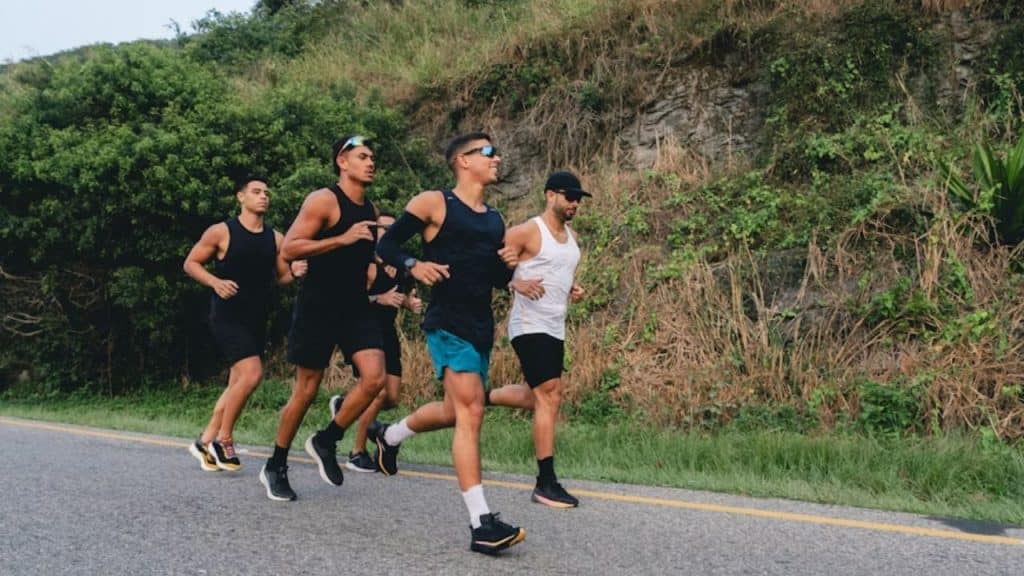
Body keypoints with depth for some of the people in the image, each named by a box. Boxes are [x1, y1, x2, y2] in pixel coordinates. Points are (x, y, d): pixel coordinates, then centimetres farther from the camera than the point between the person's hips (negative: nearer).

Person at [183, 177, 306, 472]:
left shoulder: (275, 238, 7)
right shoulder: (221, 232, -5)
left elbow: (281, 276, 15)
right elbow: (190, 263, 1)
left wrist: (294, 272, -8)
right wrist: (215, 282, -17)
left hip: (256, 319, 6)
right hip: (228, 315, -6)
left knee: (237, 384, 9)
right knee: (251, 374, -19)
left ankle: (205, 442, 24)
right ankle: (224, 440, -2)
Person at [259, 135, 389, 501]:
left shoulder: (371, 210, 13)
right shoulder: (323, 200, -10)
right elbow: (288, 249, -18)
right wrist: (342, 239, -23)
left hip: (355, 307, 6)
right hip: (318, 306, -6)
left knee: (374, 378, -11)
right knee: (306, 390, 1)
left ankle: (326, 442, 10)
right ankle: (275, 467, 19)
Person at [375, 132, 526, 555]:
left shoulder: (495, 220, 16)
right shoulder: (433, 203, -3)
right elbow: (386, 244, -1)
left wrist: (508, 266, 0)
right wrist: (413, 265, -20)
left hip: (482, 327, 8)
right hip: (448, 325, -8)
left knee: (456, 411, 19)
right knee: (471, 411, -17)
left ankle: (389, 436, 48)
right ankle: (481, 523, -16)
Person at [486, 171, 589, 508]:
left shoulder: (571, 237, 15)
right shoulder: (528, 231, -10)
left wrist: (574, 290, 7)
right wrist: (515, 283, -30)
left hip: (555, 329, 9)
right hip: (530, 326, -9)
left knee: (539, 397, 17)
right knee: (550, 396, -13)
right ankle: (546, 483, -7)